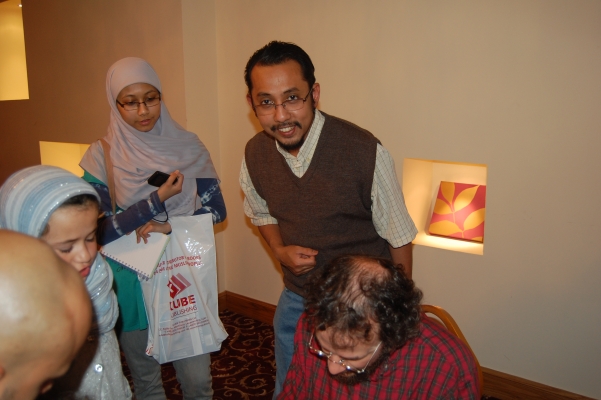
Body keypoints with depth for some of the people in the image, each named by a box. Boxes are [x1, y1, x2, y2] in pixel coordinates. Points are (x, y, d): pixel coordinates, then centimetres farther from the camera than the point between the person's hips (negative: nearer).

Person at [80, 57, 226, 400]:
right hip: (133, 284, 0)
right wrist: (157, 201, -22)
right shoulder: (102, 156, -7)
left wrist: (170, 226, -20)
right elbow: (97, 231, -12)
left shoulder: (188, 148, -4)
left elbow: (216, 210, -4)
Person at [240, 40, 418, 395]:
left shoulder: (366, 152, -24)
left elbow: (398, 239, -13)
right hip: (296, 299, 4)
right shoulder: (255, 154, -9)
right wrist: (280, 250, -8)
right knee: (288, 391, 23)